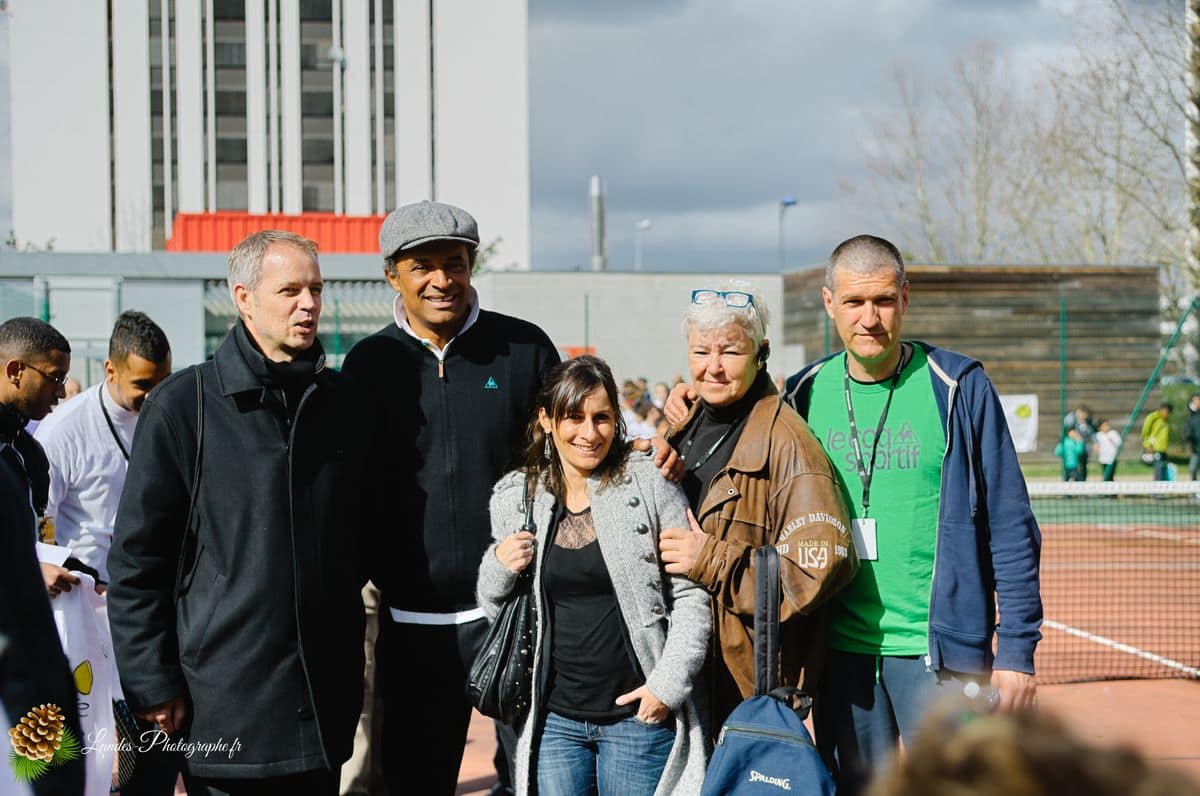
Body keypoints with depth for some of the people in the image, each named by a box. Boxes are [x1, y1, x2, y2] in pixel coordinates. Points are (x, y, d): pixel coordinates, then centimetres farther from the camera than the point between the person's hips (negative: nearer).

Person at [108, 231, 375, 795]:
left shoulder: (341, 401, 9)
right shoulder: (182, 405, -6)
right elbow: (137, 556, -6)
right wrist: (152, 684, -8)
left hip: (325, 700, 5)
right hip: (225, 701, -4)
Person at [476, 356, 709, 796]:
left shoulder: (649, 484, -4)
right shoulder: (514, 497, 5)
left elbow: (691, 595, -3)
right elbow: (493, 609, 15)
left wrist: (668, 685, -9)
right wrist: (499, 567, -5)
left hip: (637, 714, -2)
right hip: (554, 720, 3)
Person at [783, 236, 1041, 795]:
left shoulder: (958, 387, -4)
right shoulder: (805, 394, 6)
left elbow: (1010, 527, -4)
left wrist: (1017, 649, -7)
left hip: (939, 652, -3)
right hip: (839, 651, 4)